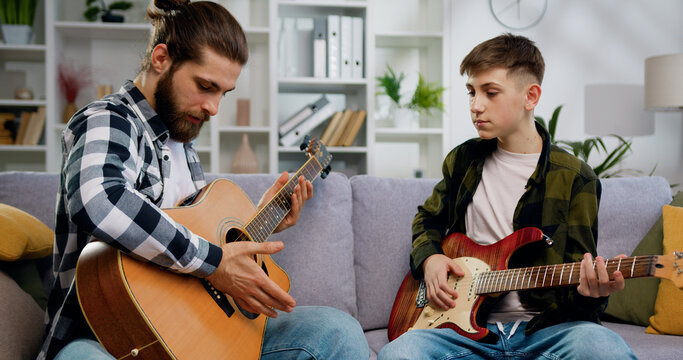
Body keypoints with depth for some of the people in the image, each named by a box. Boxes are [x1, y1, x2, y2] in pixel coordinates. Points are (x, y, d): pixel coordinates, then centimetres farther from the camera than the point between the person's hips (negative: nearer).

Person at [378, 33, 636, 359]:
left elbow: (578, 275, 1)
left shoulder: (574, 178, 0)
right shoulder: (463, 160, 12)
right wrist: (429, 257, 7)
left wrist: (589, 292, -24)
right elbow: (428, 218, 29)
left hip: (544, 327, -1)